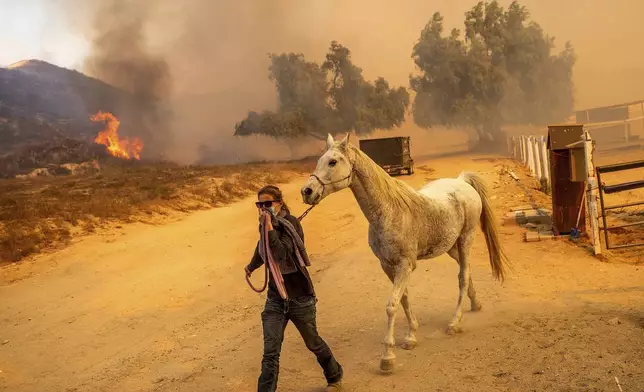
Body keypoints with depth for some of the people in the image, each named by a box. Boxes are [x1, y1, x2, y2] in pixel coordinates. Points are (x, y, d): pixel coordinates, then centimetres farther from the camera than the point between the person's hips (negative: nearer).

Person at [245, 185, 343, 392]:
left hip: (300, 299, -4)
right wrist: (251, 266, 41)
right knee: (270, 354, -5)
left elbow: (282, 254, -31)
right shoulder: (267, 225, 1)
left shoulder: (290, 223, -17)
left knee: (313, 343, 17)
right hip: (275, 300, 4)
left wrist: (269, 227, -34)